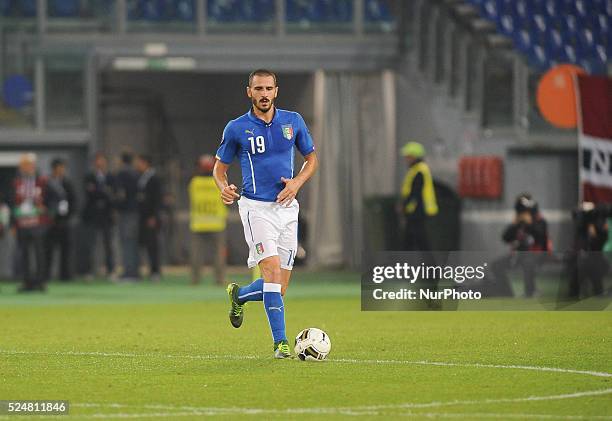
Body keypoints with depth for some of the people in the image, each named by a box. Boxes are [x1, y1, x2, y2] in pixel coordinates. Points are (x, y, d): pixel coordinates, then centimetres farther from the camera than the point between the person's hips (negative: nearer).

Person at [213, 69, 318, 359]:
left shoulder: (293, 121, 5)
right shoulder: (236, 128, -2)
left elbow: (311, 158, 16)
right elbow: (220, 167, 8)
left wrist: (297, 182, -4)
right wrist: (224, 188, -14)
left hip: (287, 207, 4)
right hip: (256, 207, -4)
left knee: (279, 287, 4)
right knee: (272, 270, -21)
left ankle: (239, 295, 36)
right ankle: (280, 343, -20)